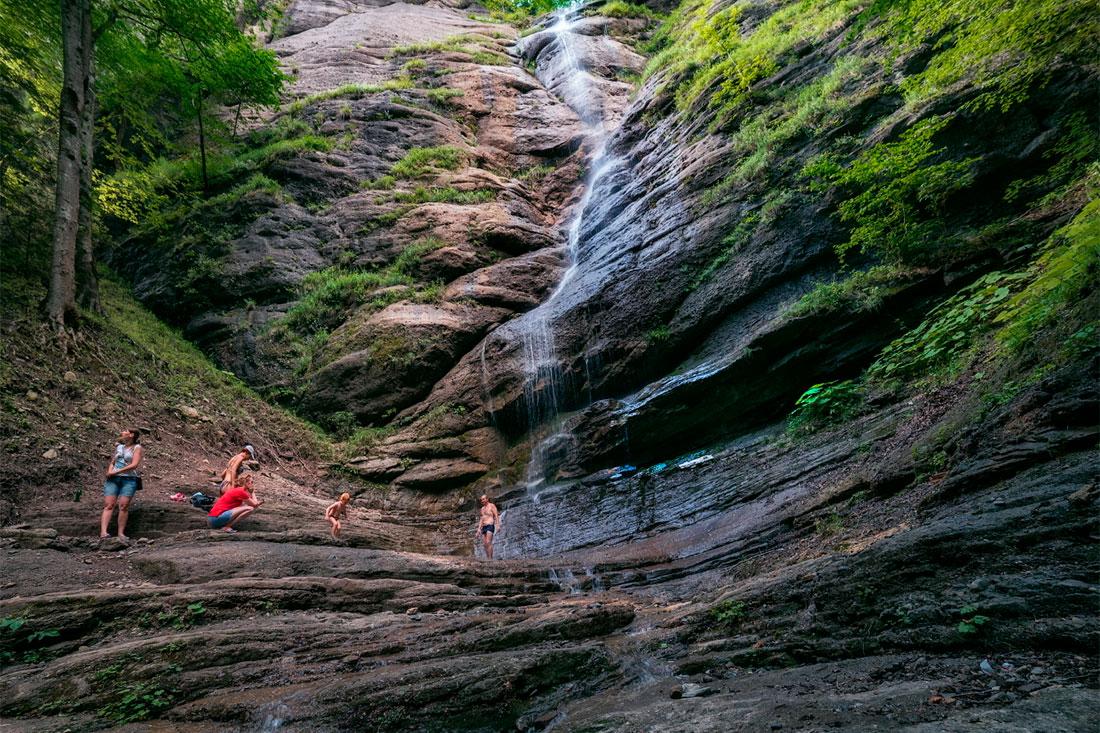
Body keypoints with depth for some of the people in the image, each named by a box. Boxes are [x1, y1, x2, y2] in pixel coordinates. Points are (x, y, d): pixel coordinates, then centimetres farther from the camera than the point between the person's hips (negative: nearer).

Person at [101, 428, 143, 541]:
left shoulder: (137, 448, 4)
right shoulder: (119, 446, 21)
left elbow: (134, 465, -8)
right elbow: (112, 462, 23)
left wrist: (116, 472, -12)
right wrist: (110, 471, 1)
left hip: (129, 479, -4)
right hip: (113, 479, 4)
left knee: (123, 506, -13)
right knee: (108, 505, -10)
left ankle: (121, 533, -11)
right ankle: (103, 532, -20)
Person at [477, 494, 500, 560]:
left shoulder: (492, 506, -2)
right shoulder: (482, 508, 21)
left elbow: (496, 516, -8)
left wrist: (497, 525, -18)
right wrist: (479, 528, 16)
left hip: (490, 526, -8)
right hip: (483, 527, 8)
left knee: (488, 542, -19)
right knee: (485, 544, 0)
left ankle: (490, 558, -22)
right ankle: (487, 558, 0)